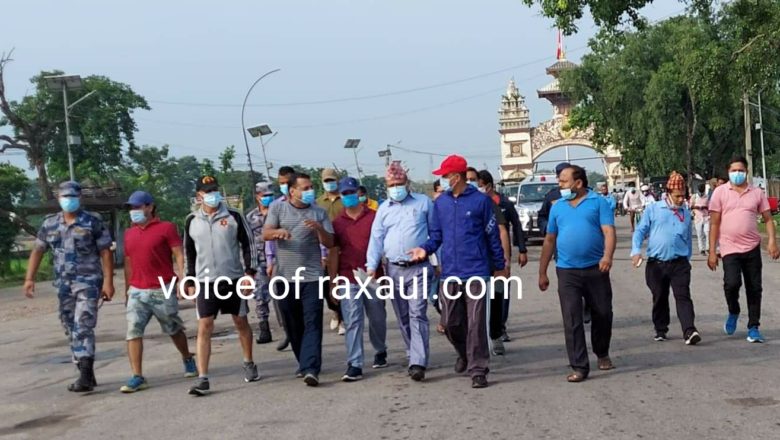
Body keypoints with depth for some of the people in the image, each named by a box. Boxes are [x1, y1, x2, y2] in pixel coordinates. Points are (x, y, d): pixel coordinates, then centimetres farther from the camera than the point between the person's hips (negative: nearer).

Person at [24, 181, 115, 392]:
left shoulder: (93, 221, -3)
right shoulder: (49, 223, 10)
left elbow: (106, 253, -5)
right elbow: (37, 251, 15)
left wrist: (108, 281, -12)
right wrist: (29, 278, 4)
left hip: (88, 282, -6)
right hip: (63, 285, 6)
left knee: (83, 328, -16)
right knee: (72, 331, 9)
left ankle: (85, 376, -19)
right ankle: (86, 375, 18)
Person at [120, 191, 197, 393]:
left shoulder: (166, 228, -4)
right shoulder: (129, 233, 12)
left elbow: (179, 255, -8)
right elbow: (128, 263, 18)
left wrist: (181, 279, -20)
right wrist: (127, 290, 18)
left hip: (163, 290, -4)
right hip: (137, 292, 4)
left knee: (174, 330, 11)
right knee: (133, 332, -8)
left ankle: (188, 360, 36)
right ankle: (137, 377, -7)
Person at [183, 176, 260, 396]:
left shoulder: (234, 216, -3)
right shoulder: (192, 221, 3)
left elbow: (248, 244, 1)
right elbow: (189, 253, 11)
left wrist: (249, 272, -8)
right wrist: (190, 282, 9)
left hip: (233, 279, 0)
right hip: (206, 281, 1)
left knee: (241, 322, 11)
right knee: (204, 327, -5)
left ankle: (249, 364, 31)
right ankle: (202, 379, -6)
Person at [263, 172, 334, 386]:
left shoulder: (319, 212, 7)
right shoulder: (277, 208, 7)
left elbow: (330, 243, 3)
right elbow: (265, 234, -4)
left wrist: (319, 229, -17)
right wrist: (278, 232, -26)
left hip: (311, 277, -1)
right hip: (285, 278, 1)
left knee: (312, 324, -10)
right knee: (293, 325, 10)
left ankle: (311, 369, -15)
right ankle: (303, 363, 25)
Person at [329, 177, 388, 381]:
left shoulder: (374, 217, 0)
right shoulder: (337, 222, 6)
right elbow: (334, 254, 7)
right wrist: (332, 282, 4)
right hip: (348, 280, 1)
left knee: (377, 319, 14)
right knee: (352, 322, -4)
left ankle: (380, 351, 38)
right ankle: (354, 365, -5)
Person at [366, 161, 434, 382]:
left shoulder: (423, 203, 5)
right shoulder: (383, 209, 13)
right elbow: (376, 239, 8)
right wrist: (371, 266, -3)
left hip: (419, 268, -4)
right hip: (394, 270, 4)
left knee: (417, 314, -13)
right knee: (403, 318, 10)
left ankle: (418, 362, -18)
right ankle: (414, 356, 21)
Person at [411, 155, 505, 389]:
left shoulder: (481, 200, -4)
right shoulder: (440, 203, 8)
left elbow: (492, 235, 2)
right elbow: (437, 235, 13)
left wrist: (500, 266, 6)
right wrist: (425, 248, -8)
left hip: (476, 271, -4)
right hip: (450, 273, 4)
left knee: (476, 323, -5)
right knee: (451, 322, 9)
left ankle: (478, 370, 2)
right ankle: (464, 354, 36)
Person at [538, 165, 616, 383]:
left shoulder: (599, 202, 1)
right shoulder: (557, 207, 11)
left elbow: (609, 231, -9)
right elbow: (549, 240, 15)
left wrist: (607, 255, -28)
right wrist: (542, 273, 14)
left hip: (596, 269, -2)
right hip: (567, 271, 2)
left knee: (603, 314, 10)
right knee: (572, 320, -5)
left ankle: (602, 354, 34)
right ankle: (579, 367, -1)